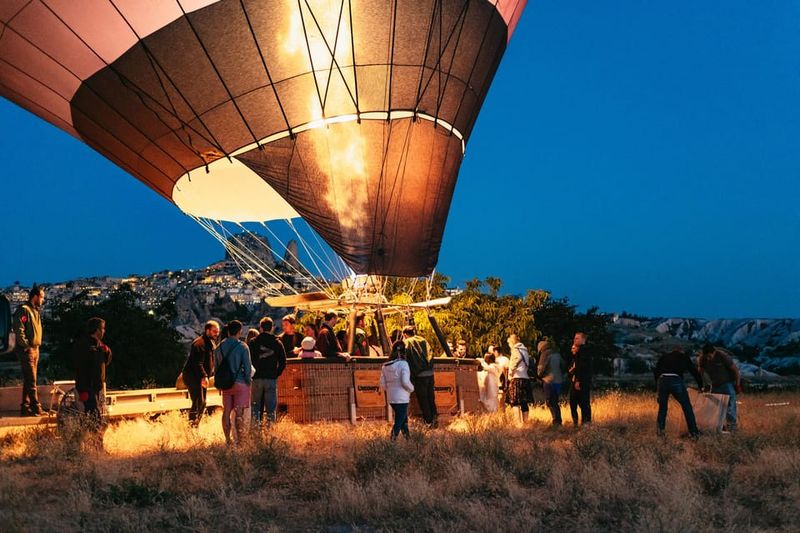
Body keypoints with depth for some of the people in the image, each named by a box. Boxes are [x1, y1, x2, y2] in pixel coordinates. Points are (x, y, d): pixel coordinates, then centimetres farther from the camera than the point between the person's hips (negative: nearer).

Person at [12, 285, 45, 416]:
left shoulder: (35, 311, 17)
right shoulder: (23, 310, -11)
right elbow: (19, 330, -19)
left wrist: (36, 346, 14)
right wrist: (27, 345, -18)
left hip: (35, 349, 9)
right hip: (27, 350, -9)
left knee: (29, 380, 11)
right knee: (31, 381, -8)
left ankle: (25, 407, 16)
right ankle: (36, 408, -7)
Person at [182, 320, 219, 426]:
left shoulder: (211, 343, 15)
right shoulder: (200, 343, -18)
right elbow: (197, 363, -26)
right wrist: (204, 376, -34)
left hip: (202, 378, 10)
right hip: (193, 377, -10)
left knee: (202, 403, 13)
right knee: (198, 403, -15)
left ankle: (195, 425, 22)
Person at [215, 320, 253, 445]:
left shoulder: (219, 347, 6)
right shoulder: (242, 347, -9)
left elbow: (216, 367, 12)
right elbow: (247, 366, -10)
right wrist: (248, 381, 3)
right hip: (240, 383, -5)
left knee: (226, 411, 11)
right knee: (239, 412, -3)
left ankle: (228, 439, 15)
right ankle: (240, 439, -4)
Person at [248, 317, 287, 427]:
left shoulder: (252, 342, 1)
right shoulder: (277, 343, 2)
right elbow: (283, 362, 1)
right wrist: (277, 374, 9)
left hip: (256, 378, 0)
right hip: (271, 378, 0)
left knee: (256, 405, 8)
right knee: (271, 406, 4)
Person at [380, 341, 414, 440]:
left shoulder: (385, 366, 4)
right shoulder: (403, 364, -14)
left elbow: (382, 384, 6)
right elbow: (405, 382, -20)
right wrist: (411, 388, -2)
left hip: (391, 398, 7)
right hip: (402, 398, -7)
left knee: (404, 420, 22)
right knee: (398, 423, 0)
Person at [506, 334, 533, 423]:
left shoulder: (515, 349, -5)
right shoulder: (524, 350, 18)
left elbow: (518, 358, -26)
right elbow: (529, 363, 18)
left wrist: (511, 372, -19)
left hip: (517, 378, -8)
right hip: (526, 378, 8)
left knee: (515, 402, -7)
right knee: (524, 403, 10)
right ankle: (525, 421, 12)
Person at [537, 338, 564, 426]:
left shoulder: (545, 354, -10)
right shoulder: (557, 353, 13)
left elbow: (541, 368, -13)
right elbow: (562, 366, 17)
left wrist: (539, 375, 6)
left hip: (549, 381, -8)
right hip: (559, 380, 8)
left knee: (550, 402, -3)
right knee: (555, 402, 15)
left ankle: (556, 421, -8)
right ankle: (558, 421, 15)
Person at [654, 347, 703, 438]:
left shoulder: (664, 357, 28)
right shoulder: (684, 357, 24)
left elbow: (656, 372, 22)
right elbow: (694, 372, 27)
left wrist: (657, 386, 31)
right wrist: (701, 386, 38)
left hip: (662, 381, 2)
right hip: (676, 381, -2)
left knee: (662, 407, 20)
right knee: (687, 407, 12)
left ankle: (660, 429, 17)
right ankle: (694, 432, 14)